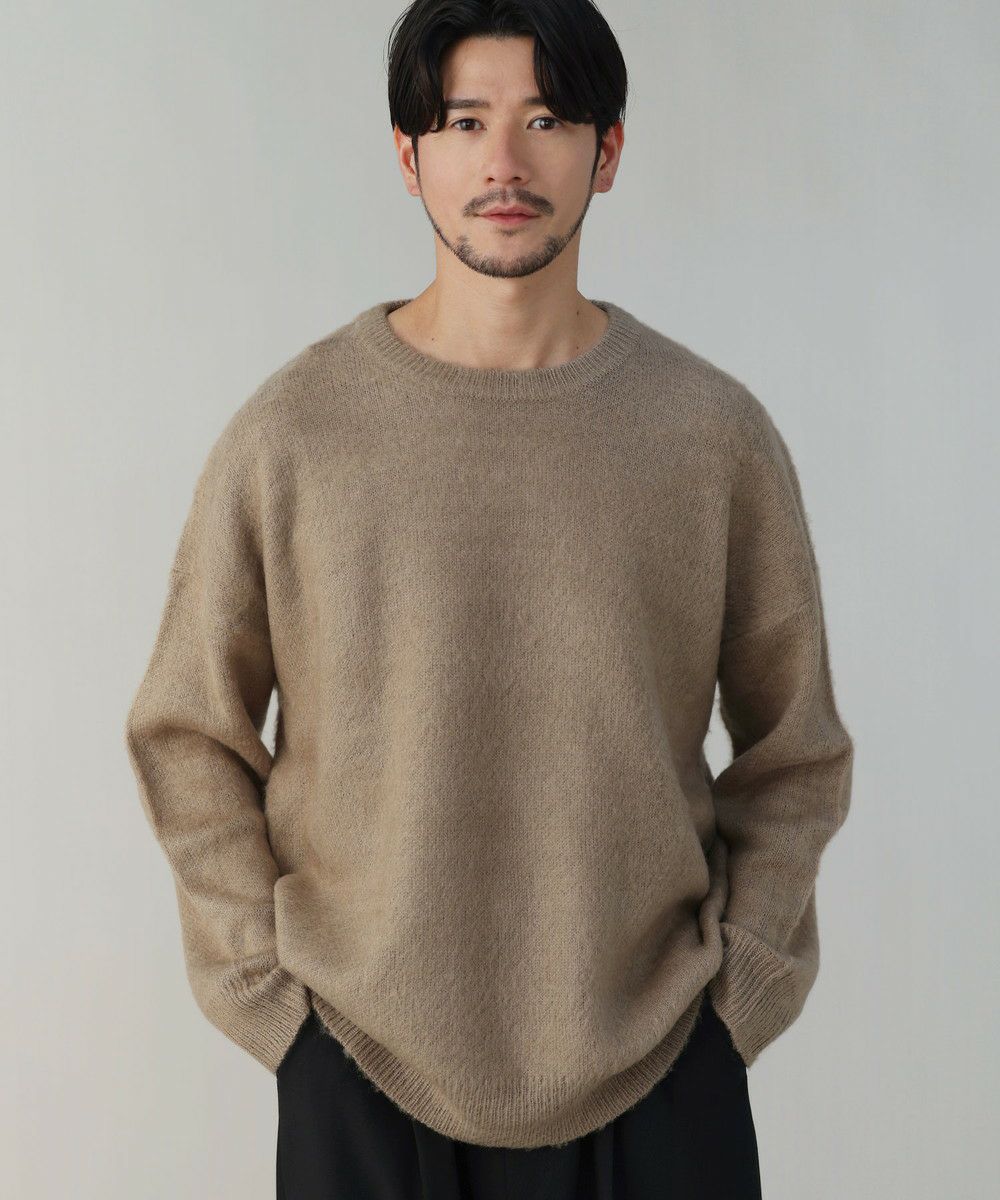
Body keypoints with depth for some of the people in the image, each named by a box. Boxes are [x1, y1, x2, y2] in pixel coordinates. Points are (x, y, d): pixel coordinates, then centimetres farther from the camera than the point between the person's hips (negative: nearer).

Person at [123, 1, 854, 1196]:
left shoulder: (717, 432, -3)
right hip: (363, 1073, 0)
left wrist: (736, 984, 0)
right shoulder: (291, 432, -6)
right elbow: (186, 739, 2)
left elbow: (795, 752, 6)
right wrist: (266, 992, -2)